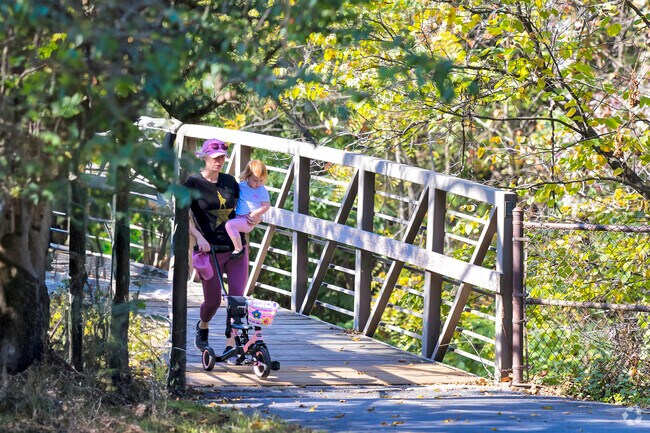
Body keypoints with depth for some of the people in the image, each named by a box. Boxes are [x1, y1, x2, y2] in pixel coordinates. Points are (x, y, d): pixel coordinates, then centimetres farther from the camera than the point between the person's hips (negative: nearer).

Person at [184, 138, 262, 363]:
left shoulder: (230, 181, 9)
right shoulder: (194, 183, -4)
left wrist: (253, 218, -4)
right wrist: (199, 237, -22)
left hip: (237, 248, 3)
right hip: (210, 250, -3)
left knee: (237, 297, -6)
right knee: (213, 300, 5)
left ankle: (231, 345, -2)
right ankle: (202, 327, 38)